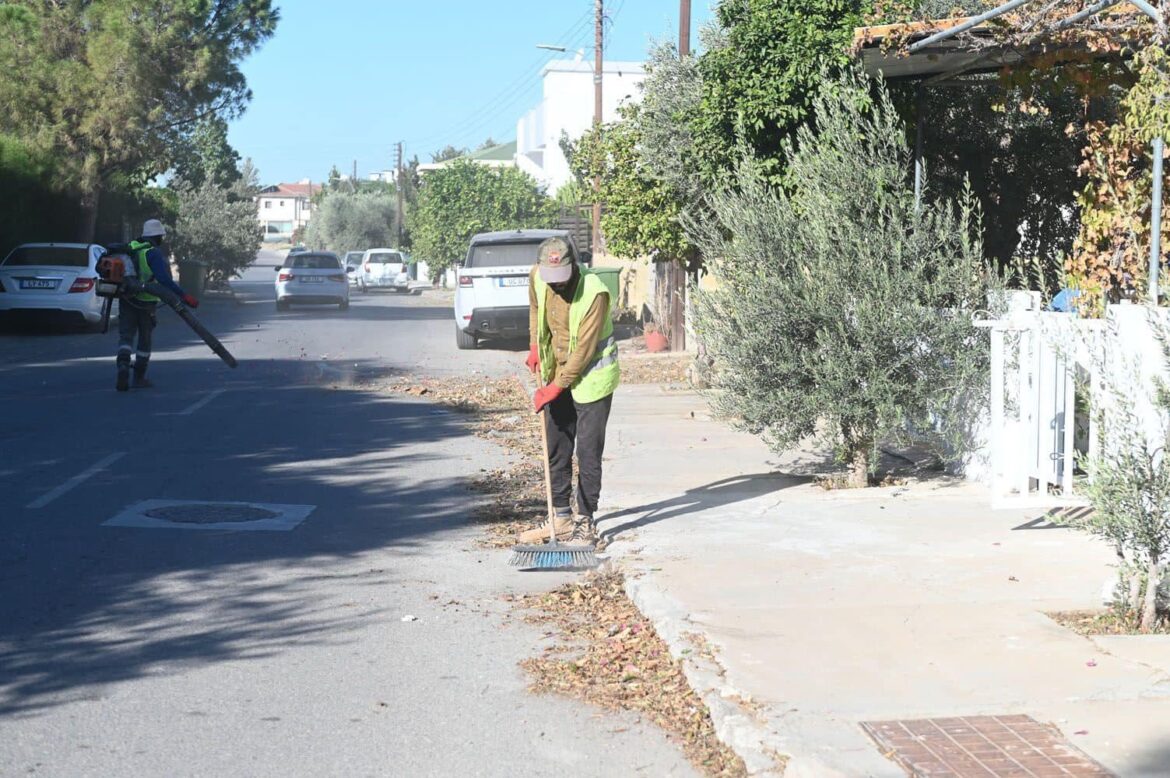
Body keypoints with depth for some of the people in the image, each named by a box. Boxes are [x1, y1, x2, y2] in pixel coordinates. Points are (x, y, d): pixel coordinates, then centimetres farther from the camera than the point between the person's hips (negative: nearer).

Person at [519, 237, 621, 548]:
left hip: (591, 377, -7)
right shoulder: (537, 276, -7)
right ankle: (561, 519, 21)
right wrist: (535, 346, 12)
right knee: (556, 449, 11)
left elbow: (585, 350, -24)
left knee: (588, 452, -4)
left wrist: (557, 386, -20)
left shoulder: (595, 292, -26)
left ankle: (585, 522, 5)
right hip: (557, 374, 7)